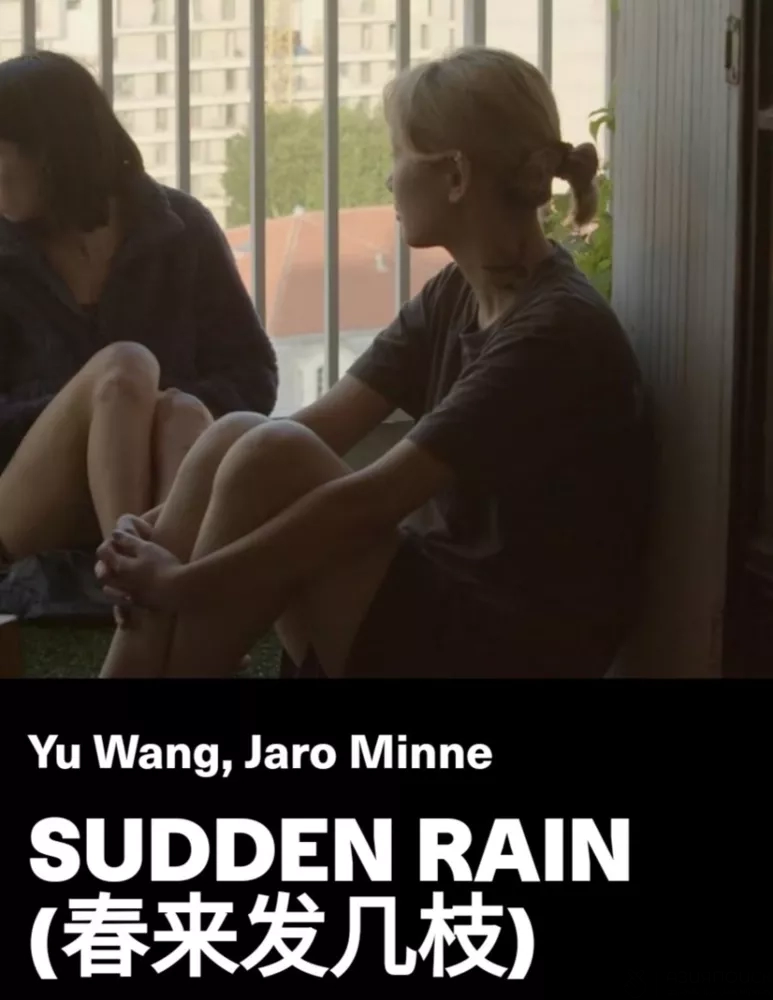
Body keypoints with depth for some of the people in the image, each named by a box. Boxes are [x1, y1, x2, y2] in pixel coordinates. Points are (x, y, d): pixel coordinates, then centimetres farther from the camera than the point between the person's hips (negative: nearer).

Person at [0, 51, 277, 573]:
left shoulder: (179, 228, 7)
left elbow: (254, 377, 5)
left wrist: (153, 417, -14)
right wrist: (96, 411, -16)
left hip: (157, 499, 1)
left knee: (183, 413, -33)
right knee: (124, 367, -29)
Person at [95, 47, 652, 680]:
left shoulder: (554, 333, -19)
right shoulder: (452, 298, 9)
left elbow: (371, 501, -23)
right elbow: (319, 428, 1)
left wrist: (182, 583, -18)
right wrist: (168, 529, -12)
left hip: (508, 649, -8)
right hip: (438, 599, 8)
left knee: (268, 461, -22)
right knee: (235, 439, -8)